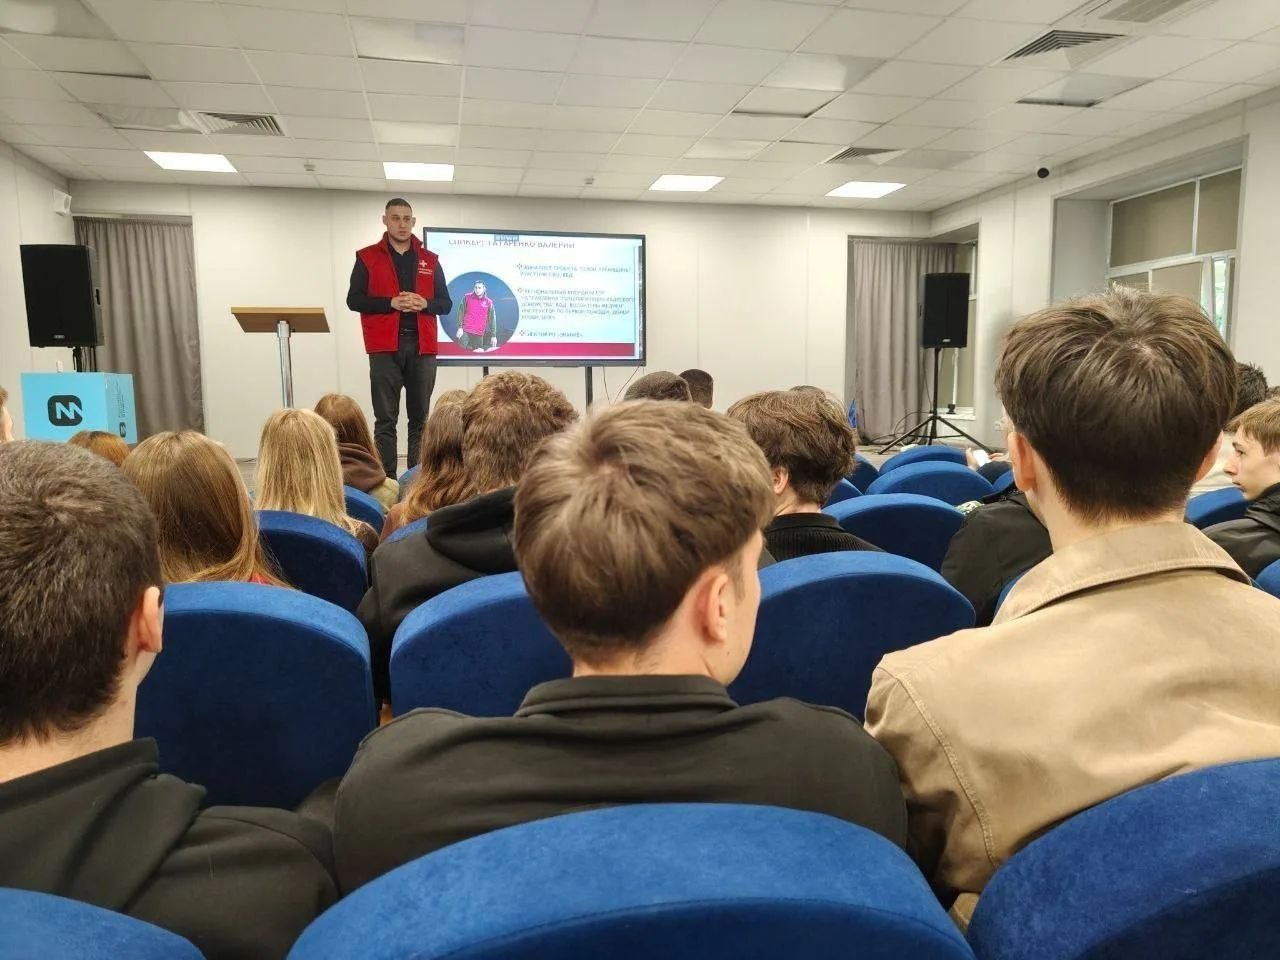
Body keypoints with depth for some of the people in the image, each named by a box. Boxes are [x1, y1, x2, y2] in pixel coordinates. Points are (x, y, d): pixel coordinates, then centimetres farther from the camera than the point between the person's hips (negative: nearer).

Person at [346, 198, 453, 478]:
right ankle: (387, 481, 1)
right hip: (385, 348, -2)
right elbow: (353, 300, 1)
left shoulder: (430, 260, 14)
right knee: (385, 419, -1)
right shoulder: (367, 257, 7)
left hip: (422, 347, 2)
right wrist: (390, 303, -12)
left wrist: (425, 303, -9)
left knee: (420, 418, 4)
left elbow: (446, 304, 12)